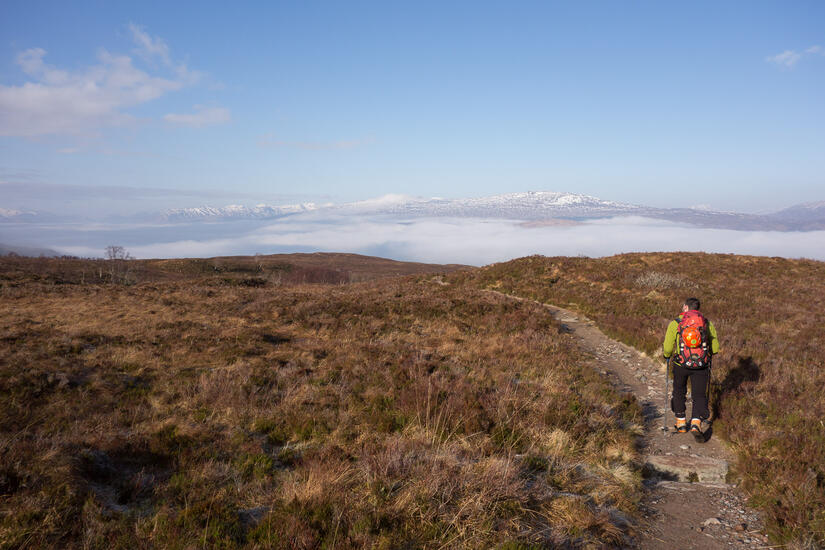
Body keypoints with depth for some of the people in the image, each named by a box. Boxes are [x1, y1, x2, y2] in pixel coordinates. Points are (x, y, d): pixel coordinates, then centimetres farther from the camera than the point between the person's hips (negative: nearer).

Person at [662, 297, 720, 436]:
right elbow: (715, 349, 7)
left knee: (679, 392, 21)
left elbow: (668, 348, -7)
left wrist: (668, 357, 14)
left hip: (681, 364, -1)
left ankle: (681, 422, 28)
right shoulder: (707, 323, 3)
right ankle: (696, 422, -13)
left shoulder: (675, 323, -5)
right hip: (701, 366, 1)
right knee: (699, 395, 9)